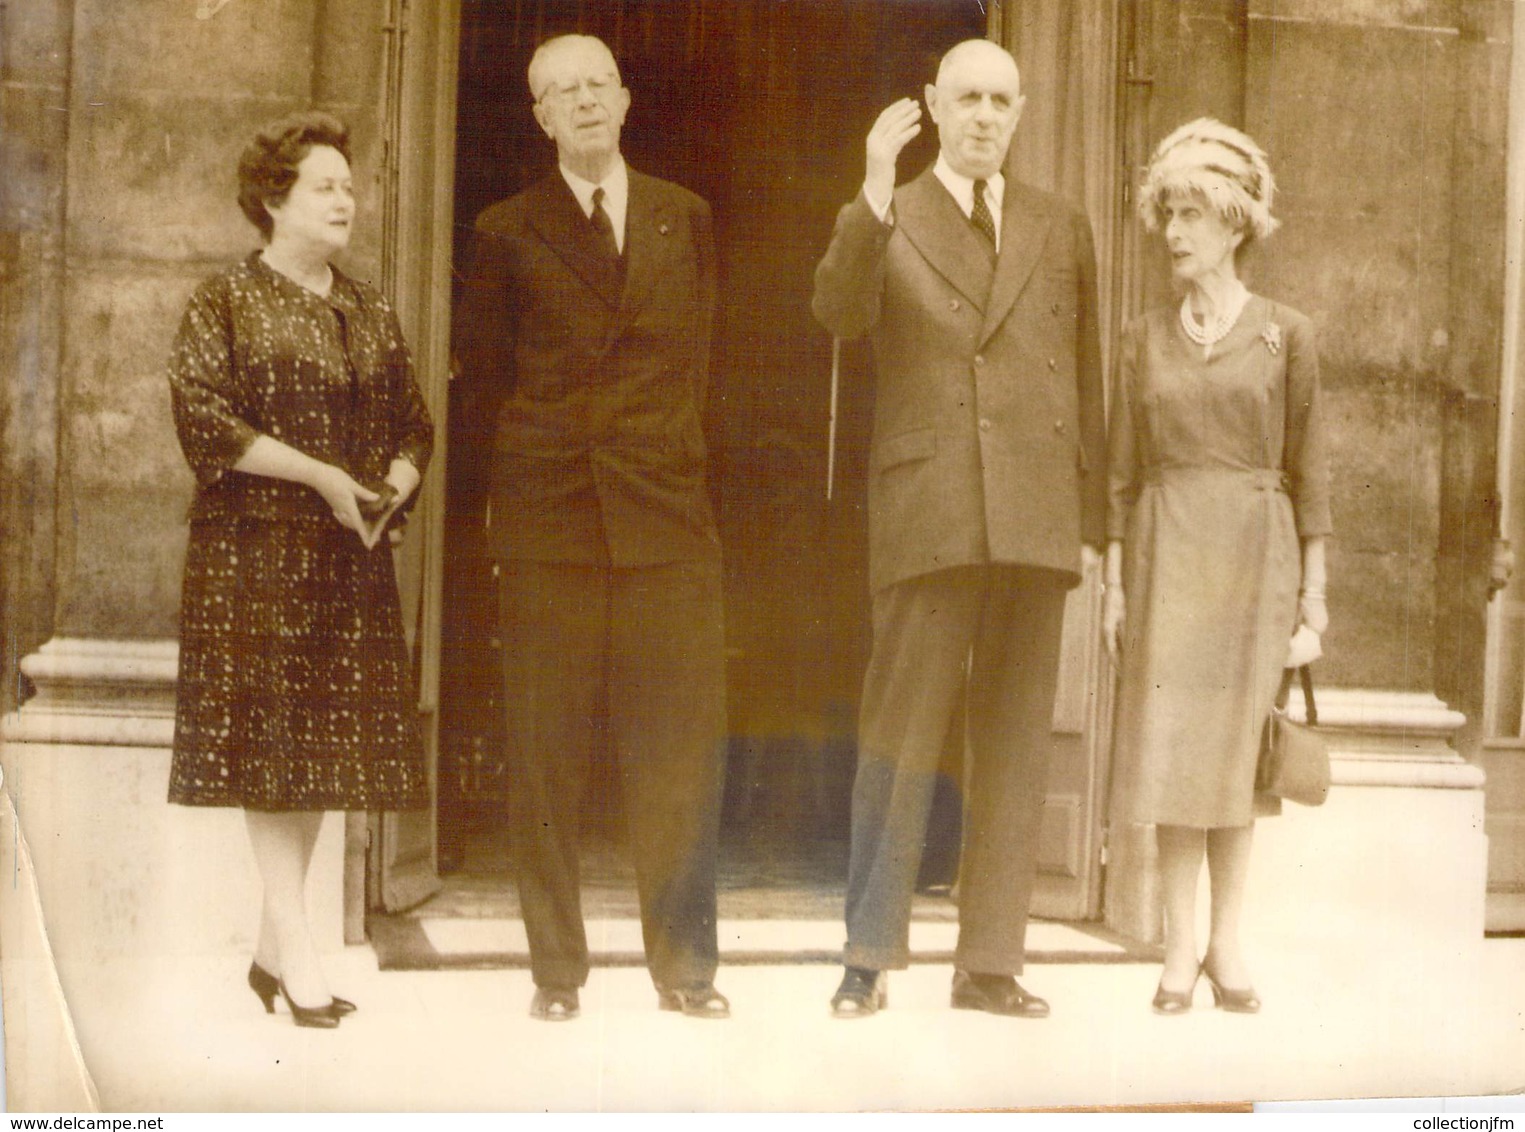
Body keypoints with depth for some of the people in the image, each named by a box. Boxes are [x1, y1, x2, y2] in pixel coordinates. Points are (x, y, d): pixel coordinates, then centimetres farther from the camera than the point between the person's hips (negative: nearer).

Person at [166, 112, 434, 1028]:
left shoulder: (372, 312, 16)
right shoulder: (225, 302, 1)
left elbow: (416, 424, 16)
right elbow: (200, 413, -11)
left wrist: (393, 486, -5)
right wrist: (316, 473, -16)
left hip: (352, 557, 5)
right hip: (253, 550, -5)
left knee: (326, 745, 5)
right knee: (269, 741, -7)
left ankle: (273, 950, 15)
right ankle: (299, 952, -4)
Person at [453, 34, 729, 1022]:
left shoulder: (686, 218, 14)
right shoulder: (508, 232, 8)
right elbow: (484, 367, 13)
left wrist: (666, 448, 13)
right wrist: (540, 452, 11)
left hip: (668, 510, 1)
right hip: (548, 518, -1)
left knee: (679, 750, 1)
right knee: (547, 755, 1)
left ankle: (685, 963, 13)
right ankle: (557, 968, 12)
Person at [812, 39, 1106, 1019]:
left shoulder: (1064, 229, 15)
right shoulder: (884, 221, 8)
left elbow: (1087, 383, 14)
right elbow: (838, 313, -13)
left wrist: (1094, 522, 10)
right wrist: (876, 190, -23)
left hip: (1039, 516, 3)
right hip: (929, 513, -3)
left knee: (1016, 741, 6)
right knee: (902, 734, -3)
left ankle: (990, 964, 15)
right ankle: (870, 955, 10)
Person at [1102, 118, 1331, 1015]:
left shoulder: (1286, 334, 3)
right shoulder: (1145, 339, 8)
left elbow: (1308, 467, 3)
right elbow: (1125, 469, 8)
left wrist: (1314, 584, 0)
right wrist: (1115, 580, 3)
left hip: (1254, 550, -1)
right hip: (1166, 551, 2)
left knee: (1238, 742, 0)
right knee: (1170, 740, -1)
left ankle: (1228, 942, 11)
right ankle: (1181, 945, 7)